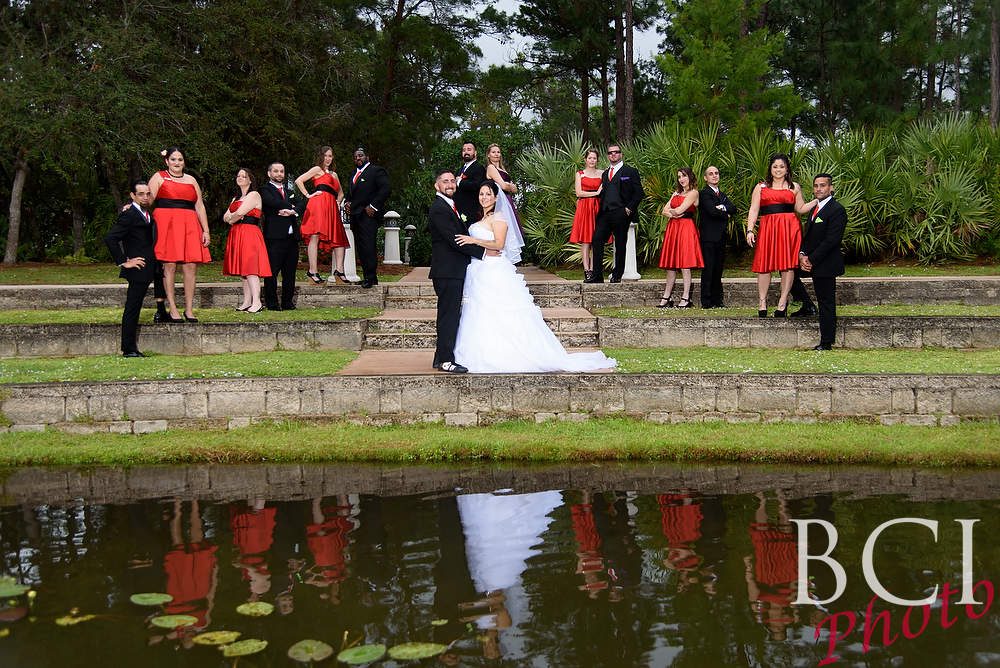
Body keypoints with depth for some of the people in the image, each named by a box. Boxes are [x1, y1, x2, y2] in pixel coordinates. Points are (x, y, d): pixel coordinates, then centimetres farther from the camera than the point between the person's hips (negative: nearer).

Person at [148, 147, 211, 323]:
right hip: (166, 223, -3)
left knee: (191, 267, -3)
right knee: (169, 266, -7)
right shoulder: (159, 177, 10)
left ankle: (189, 310, 2)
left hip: (189, 226, 4)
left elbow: (199, 206, 17)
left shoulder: (191, 180, 20)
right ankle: (172, 309, -3)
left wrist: (205, 231, 11)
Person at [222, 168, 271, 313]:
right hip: (236, 235, 8)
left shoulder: (254, 195, -2)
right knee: (242, 269, 4)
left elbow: (240, 212, -13)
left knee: (250, 268, -17)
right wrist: (233, 217, -5)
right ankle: (247, 302, 5)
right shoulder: (236, 197, 24)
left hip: (250, 234, -8)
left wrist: (231, 217, 6)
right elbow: (225, 217, 16)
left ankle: (257, 303, -22)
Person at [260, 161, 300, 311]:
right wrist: (291, 207, -2)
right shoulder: (265, 190, 2)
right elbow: (276, 203, -16)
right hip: (274, 237, -6)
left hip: (291, 236, 6)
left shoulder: (289, 191, 23)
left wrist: (290, 212, -10)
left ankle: (288, 302, 14)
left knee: (290, 272, 8)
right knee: (272, 272, -6)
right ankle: (271, 303, -1)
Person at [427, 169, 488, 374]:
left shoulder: (450, 206, 19)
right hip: (448, 271, -10)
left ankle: (441, 357, 19)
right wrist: (483, 251, -15)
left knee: (449, 314, 13)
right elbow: (454, 240, -20)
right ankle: (446, 360, -4)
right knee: (449, 315, -7)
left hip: (454, 271, 10)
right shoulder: (438, 209, -14)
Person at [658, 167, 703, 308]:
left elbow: (679, 210, -12)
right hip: (673, 228, 7)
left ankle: (686, 298, -6)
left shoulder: (693, 193, -2)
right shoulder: (677, 192, 20)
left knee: (685, 265, -8)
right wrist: (673, 214, -7)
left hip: (686, 228, -7)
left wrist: (671, 211, 7)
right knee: (671, 265, 5)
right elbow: (665, 211, 12)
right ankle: (667, 298, 7)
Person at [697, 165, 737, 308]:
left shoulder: (722, 195, 21)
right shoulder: (704, 193, -4)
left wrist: (723, 208, -13)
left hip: (721, 237, 8)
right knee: (708, 269, -7)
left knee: (718, 269, 9)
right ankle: (706, 301, -5)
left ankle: (717, 300, 14)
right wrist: (726, 215, -2)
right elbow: (712, 211, -17)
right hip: (709, 237, -7)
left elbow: (733, 209, 6)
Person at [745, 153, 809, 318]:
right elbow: (753, 210, 7)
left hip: (789, 227, 0)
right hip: (767, 228, 0)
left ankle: (782, 302, 1)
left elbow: (800, 208, 14)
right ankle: (762, 303, 3)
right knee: (764, 265, -4)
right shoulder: (761, 187, 14)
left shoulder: (794, 187, 16)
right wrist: (750, 230, -4)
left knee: (788, 264, -5)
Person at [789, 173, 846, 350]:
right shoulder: (815, 207, 13)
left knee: (826, 303, -3)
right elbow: (807, 234, 13)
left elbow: (831, 241, -21)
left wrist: (811, 260, -19)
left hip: (825, 264, -9)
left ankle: (826, 342, 3)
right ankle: (807, 306, 25)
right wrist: (802, 255, -5)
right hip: (809, 259, 9)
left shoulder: (837, 210, -16)